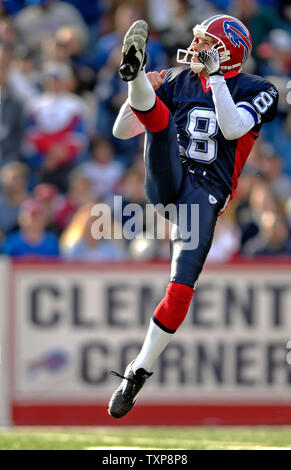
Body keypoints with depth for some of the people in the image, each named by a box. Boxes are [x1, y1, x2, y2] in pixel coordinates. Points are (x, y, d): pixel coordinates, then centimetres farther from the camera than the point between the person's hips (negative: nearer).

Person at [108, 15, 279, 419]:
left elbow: (232, 128, -14)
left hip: (205, 193, -3)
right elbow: (122, 131, 13)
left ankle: (137, 374, -5)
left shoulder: (256, 91, 7)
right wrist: (141, 93, -5)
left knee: (181, 289, -14)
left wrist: (215, 75, -13)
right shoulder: (179, 81, 16)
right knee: (160, 114, -20)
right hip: (165, 181, 3)